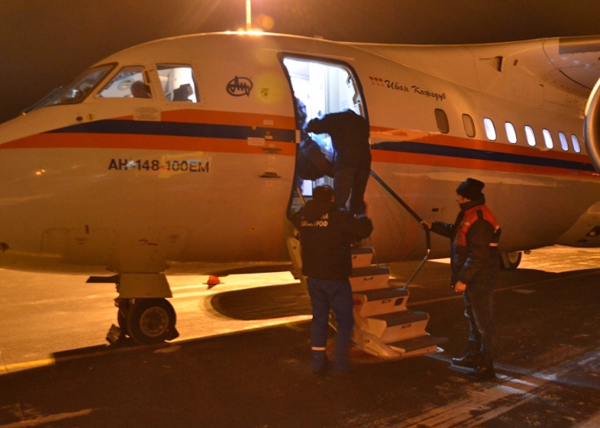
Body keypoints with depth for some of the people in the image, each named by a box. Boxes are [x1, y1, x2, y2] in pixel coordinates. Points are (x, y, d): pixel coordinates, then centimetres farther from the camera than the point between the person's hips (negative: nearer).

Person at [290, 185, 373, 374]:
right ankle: (341, 363, 8)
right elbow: (364, 230, -16)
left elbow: (293, 217, 25)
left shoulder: (303, 216, 2)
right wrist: (361, 219, 5)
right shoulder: (339, 216, -15)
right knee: (345, 319, 8)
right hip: (336, 278, -5)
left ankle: (318, 361, 18)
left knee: (319, 317, 17)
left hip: (313, 277, 5)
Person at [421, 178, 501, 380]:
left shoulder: (480, 220, -25)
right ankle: (474, 356, 35)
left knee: (483, 322, -3)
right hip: (472, 278, 11)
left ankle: (486, 365, 5)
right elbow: (456, 232, 26)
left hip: (479, 280, -11)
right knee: (473, 318, 21)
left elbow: (478, 255, -27)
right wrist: (434, 226, 28)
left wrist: (463, 279, -25)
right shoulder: (469, 214, 8)